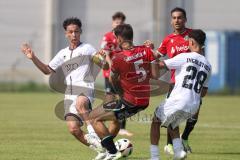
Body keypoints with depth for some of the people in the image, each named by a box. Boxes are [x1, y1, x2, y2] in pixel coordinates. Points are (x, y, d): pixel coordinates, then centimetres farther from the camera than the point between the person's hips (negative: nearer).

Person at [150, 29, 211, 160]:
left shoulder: (185, 57, -5)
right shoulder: (207, 66, 13)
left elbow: (161, 65, -4)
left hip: (178, 100, -6)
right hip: (193, 107, 6)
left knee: (156, 122, 16)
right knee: (172, 124, 30)